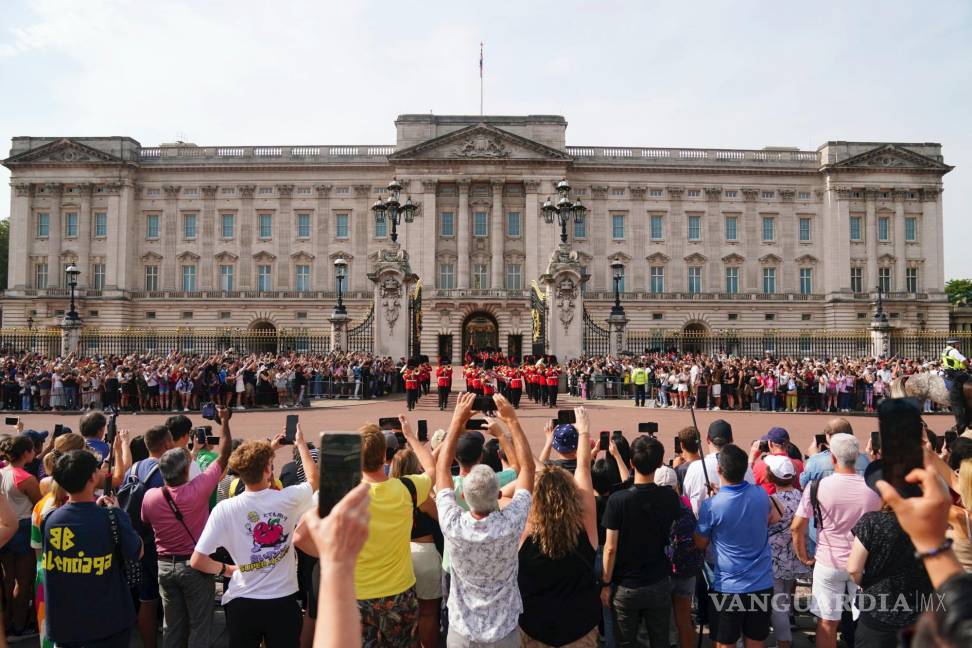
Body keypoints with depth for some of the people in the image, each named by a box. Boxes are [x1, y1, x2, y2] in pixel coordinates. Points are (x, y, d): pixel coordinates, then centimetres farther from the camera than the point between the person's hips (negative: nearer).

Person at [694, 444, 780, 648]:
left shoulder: (711, 506, -21)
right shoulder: (761, 494, -6)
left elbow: (700, 544, -3)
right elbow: (774, 518, 18)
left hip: (728, 587, -4)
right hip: (762, 584, 4)